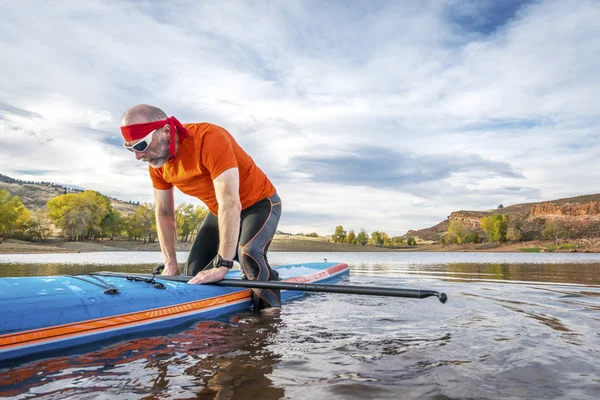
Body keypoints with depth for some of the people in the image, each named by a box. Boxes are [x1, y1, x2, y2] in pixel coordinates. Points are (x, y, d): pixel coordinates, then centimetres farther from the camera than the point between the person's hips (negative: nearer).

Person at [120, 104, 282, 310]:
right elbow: (164, 214, 0)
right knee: (195, 272, 1)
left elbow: (230, 204, -41)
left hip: (260, 203, -7)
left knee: (248, 254, -33)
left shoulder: (209, 138, -35)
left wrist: (222, 265, -43)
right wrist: (170, 265, -4)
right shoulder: (156, 162, -10)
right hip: (220, 212, 7)